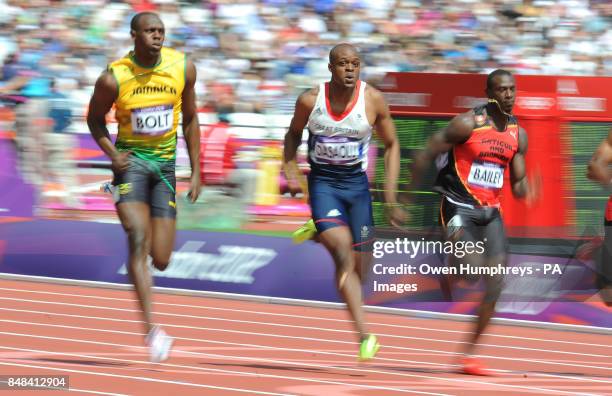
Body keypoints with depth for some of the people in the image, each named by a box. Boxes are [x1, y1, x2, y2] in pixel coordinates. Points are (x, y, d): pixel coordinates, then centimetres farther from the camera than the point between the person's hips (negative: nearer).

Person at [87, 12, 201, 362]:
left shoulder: (183, 68, -4)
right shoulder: (114, 78, -12)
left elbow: (190, 120, 8)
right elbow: (95, 118, 5)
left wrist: (196, 171, 7)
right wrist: (112, 153, -11)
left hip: (165, 162, 3)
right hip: (131, 160, -3)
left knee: (161, 259, -1)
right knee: (139, 241, -22)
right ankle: (152, 328, -25)